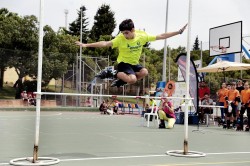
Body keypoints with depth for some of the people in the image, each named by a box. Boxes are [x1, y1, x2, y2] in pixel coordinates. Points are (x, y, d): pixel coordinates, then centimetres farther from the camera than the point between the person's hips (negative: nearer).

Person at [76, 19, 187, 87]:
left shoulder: (142, 36, -13)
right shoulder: (120, 39, -20)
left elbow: (161, 36, -9)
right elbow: (105, 43, -25)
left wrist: (178, 32, -11)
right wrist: (86, 45, -33)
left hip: (134, 63, 5)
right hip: (123, 62, -5)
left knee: (144, 72, -25)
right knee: (132, 79, -30)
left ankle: (121, 81, -5)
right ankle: (112, 74, -6)